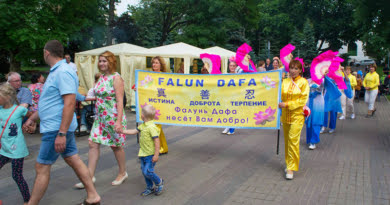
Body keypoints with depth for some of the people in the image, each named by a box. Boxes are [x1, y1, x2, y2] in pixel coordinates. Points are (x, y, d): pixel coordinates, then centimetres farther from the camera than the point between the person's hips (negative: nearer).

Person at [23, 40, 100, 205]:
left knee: (42, 167, 1)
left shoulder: (63, 72, -19)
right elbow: (49, 102, 24)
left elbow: (70, 103, -27)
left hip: (57, 129, -10)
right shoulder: (56, 71, 14)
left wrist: (61, 133, -28)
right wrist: (32, 118, 28)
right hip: (60, 128, 10)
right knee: (73, 160, 13)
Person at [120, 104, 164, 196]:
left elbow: (157, 141, -23)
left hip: (150, 155, -9)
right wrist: (122, 131, 15)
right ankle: (150, 188, 28)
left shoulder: (151, 127, -22)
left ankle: (159, 182, 15)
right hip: (143, 154, 9)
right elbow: (134, 131, 18)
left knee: (147, 171, -10)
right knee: (144, 172, 13)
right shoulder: (143, 125, 7)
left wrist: (156, 155, -23)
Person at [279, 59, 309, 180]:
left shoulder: (303, 82, -4)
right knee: (287, 140, 11)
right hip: (285, 115, 5)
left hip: (297, 115, -5)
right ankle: (289, 164, 25)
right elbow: (280, 95, 8)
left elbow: (303, 100, -10)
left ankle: (291, 168, -7)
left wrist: (287, 104, -17)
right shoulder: (285, 81, 9)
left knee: (293, 139, -13)